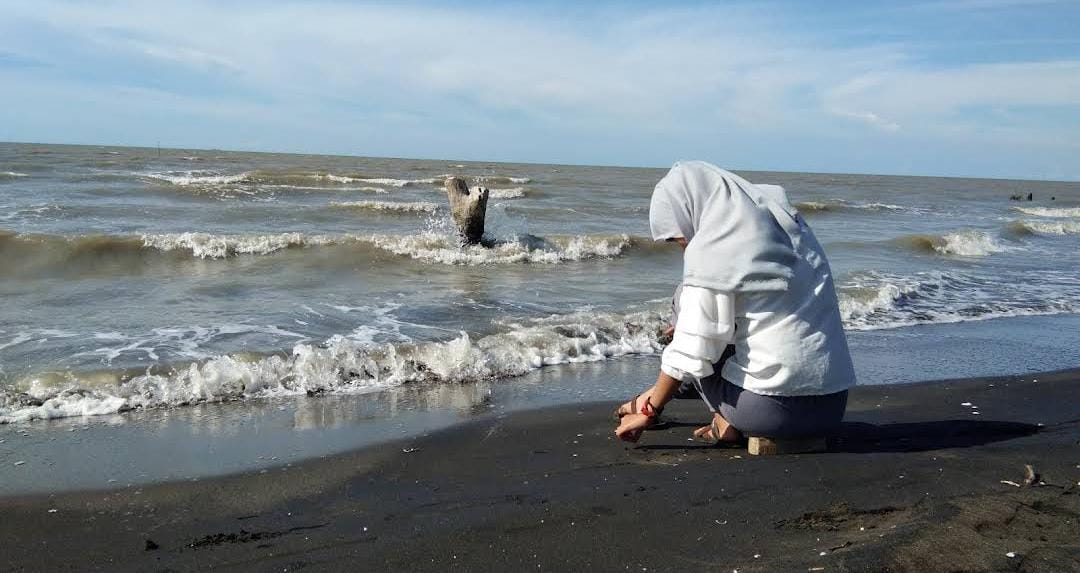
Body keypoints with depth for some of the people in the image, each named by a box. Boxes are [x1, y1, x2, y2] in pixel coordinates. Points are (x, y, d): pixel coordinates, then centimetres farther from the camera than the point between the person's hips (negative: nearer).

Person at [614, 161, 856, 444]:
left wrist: (648, 411, 1)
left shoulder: (710, 248, -10)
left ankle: (727, 422, 4)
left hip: (778, 408, -7)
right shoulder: (782, 214, 12)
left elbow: (690, 354, -11)